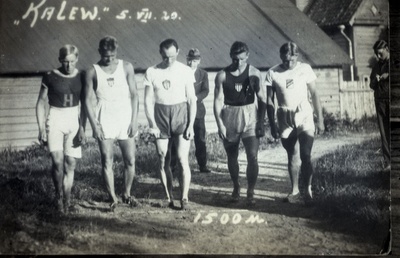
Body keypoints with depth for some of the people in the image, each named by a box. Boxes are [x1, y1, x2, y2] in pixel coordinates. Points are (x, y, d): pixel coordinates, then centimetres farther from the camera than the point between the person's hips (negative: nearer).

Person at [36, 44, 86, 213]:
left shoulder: (81, 77, 2)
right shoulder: (50, 77, -4)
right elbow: (41, 103, 2)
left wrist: (82, 128, 1)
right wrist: (41, 128, -3)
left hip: (74, 120, 2)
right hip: (55, 120, -2)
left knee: (70, 164, -1)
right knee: (58, 162, -16)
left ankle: (66, 202, 12)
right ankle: (59, 196, 6)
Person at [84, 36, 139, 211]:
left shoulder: (126, 67, 3)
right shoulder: (92, 72, 0)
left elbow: (134, 94, 4)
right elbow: (88, 100, 0)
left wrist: (134, 121, -3)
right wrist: (94, 125, -8)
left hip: (125, 118, 1)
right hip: (104, 120, -1)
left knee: (130, 160, 2)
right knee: (107, 161, -1)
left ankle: (127, 194, 21)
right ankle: (113, 198, 8)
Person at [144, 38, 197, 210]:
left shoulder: (185, 71, 0)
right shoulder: (152, 72, 2)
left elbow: (192, 99, 2)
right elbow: (148, 100, 3)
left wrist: (191, 125, -5)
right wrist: (152, 124, -5)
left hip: (181, 114, -2)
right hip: (160, 116, 2)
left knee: (182, 159, -9)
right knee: (163, 161, 4)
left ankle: (184, 198, -3)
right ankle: (168, 198, 14)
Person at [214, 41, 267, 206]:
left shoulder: (254, 73, -3)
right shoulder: (222, 75, -3)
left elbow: (262, 99, 0)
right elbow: (218, 100, -3)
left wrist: (261, 122, -5)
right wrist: (220, 124, -9)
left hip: (250, 115, -1)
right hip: (229, 117, 1)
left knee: (253, 156, -11)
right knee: (232, 156, 12)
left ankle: (250, 193, -2)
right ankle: (236, 187, 33)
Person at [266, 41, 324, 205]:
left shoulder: (305, 69, -3)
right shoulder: (273, 73, -2)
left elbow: (314, 95, 2)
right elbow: (269, 101, 3)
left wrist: (320, 119, 0)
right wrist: (272, 125, 0)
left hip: (304, 116, -1)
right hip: (285, 119, 1)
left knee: (305, 155, -14)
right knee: (292, 156, 9)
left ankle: (307, 190, -1)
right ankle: (295, 191, 20)